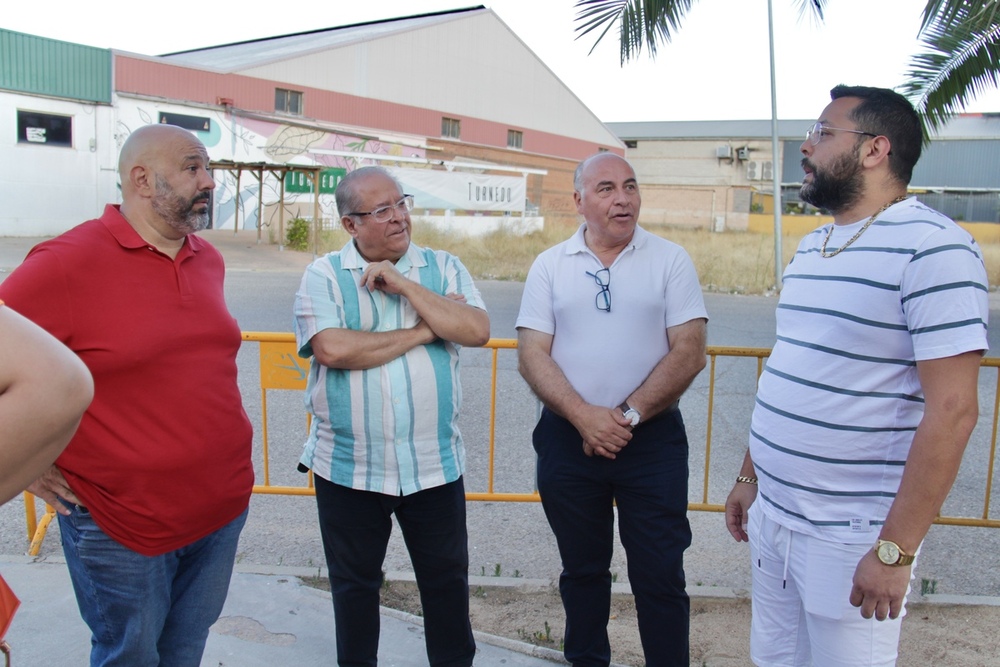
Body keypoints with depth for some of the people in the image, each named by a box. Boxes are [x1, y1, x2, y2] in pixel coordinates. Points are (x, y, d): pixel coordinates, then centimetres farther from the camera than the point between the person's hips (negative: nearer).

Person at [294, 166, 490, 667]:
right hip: (347, 468, -1)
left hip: (434, 465, 1)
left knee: (446, 578, 16)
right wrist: (423, 331, -14)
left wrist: (404, 284, -15)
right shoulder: (324, 275, -4)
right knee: (354, 585, 18)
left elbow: (477, 330, -12)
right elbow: (332, 349, -21)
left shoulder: (443, 268, 3)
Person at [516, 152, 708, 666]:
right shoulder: (550, 265, 3)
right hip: (567, 439, 2)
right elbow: (532, 356, -4)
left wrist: (629, 414, -15)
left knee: (660, 575, 3)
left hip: (652, 438, -2)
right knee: (582, 568, 17)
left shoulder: (669, 260, -1)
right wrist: (584, 416, -16)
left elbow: (689, 352, -8)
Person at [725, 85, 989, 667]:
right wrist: (750, 477, 18)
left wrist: (895, 551, -20)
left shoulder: (931, 246, -16)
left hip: (850, 538, -7)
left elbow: (952, 411, -20)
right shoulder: (812, 246, 10)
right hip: (773, 515, 8)